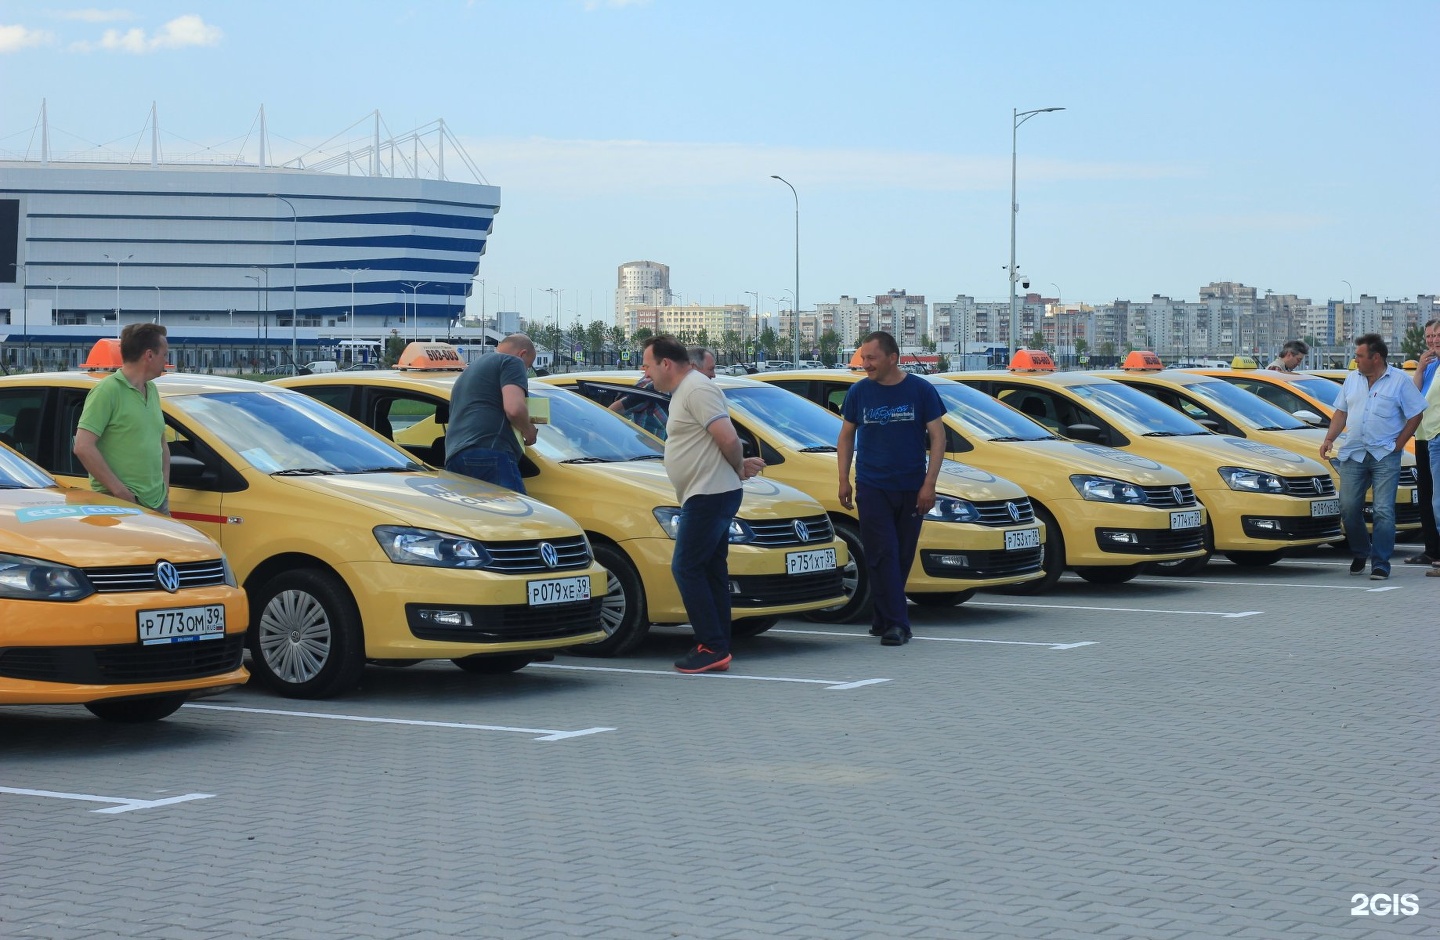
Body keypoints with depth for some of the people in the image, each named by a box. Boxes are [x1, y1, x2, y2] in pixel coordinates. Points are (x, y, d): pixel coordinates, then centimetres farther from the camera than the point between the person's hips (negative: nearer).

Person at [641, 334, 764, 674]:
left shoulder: (697, 390, -14)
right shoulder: (683, 392, 19)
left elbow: (728, 439, -20)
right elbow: (726, 443, 23)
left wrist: (739, 467, -4)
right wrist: (741, 465, 8)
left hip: (709, 494, -11)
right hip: (709, 495, 11)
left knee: (686, 568, -9)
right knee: (711, 571, 10)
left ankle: (713, 647, -8)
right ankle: (717, 650, 12)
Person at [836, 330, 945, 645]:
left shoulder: (921, 390, -2)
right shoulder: (859, 392, 3)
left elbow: (937, 437, 0)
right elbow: (846, 436, 12)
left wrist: (929, 483, -8)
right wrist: (844, 480, 4)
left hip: (911, 489, 0)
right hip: (872, 487, 0)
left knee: (902, 557, 5)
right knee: (883, 555, -9)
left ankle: (883, 619, 17)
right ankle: (895, 623, -10)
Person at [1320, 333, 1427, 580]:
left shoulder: (1400, 380, -2)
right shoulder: (1352, 379, 13)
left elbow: (1415, 414, 0)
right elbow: (1341, 412, 17)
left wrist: (1398, 444, -6)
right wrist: (1329, 440, 4)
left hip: (1385, 456, -4)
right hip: (1353, 453, 5)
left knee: (1383, 511, -8)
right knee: (1349, 507, 2)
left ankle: (1380, 564, -4)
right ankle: (1360, 553, 23)